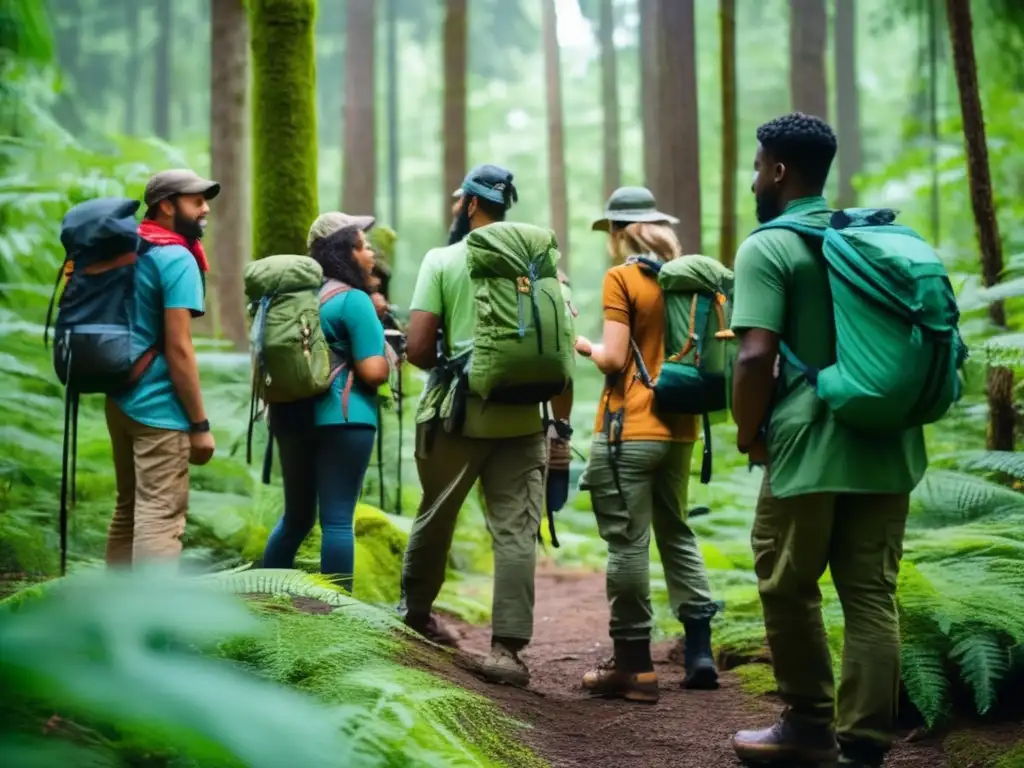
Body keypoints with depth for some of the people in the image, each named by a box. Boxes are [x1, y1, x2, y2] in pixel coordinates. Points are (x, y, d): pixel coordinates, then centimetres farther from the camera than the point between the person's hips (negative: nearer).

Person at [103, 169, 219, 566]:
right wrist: (200, 423, -15)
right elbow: (178, 350, -19)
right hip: (158, 407, -9)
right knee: (160, 518, -11)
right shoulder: (177, 260, -14)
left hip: (121, 399, 9)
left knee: (128, 510, 17)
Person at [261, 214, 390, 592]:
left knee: (296, 515, 19)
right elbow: (373, 371, -15)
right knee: (337, 519, -5)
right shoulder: (354, 300, -9)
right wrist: (391, 357, 4)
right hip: (341, 418, -8)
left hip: (293, 415, 8)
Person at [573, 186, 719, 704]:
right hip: (679, 428, 7)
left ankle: (634, 665, 2)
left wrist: (585, 347, 5)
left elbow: (614, 358, -14)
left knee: (628, 543, -2)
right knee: (676, 532, 18)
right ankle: (699, 651, 17)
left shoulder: (621, 279, -9)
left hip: (629, 430, -7)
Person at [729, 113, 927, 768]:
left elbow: (757, 356, -17)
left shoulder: (768, 248, -7)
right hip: (887, 445, 6)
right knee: (872, 594, 6)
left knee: (788, 587, 10)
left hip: (810, 445, -6)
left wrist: (749, 436, -3)